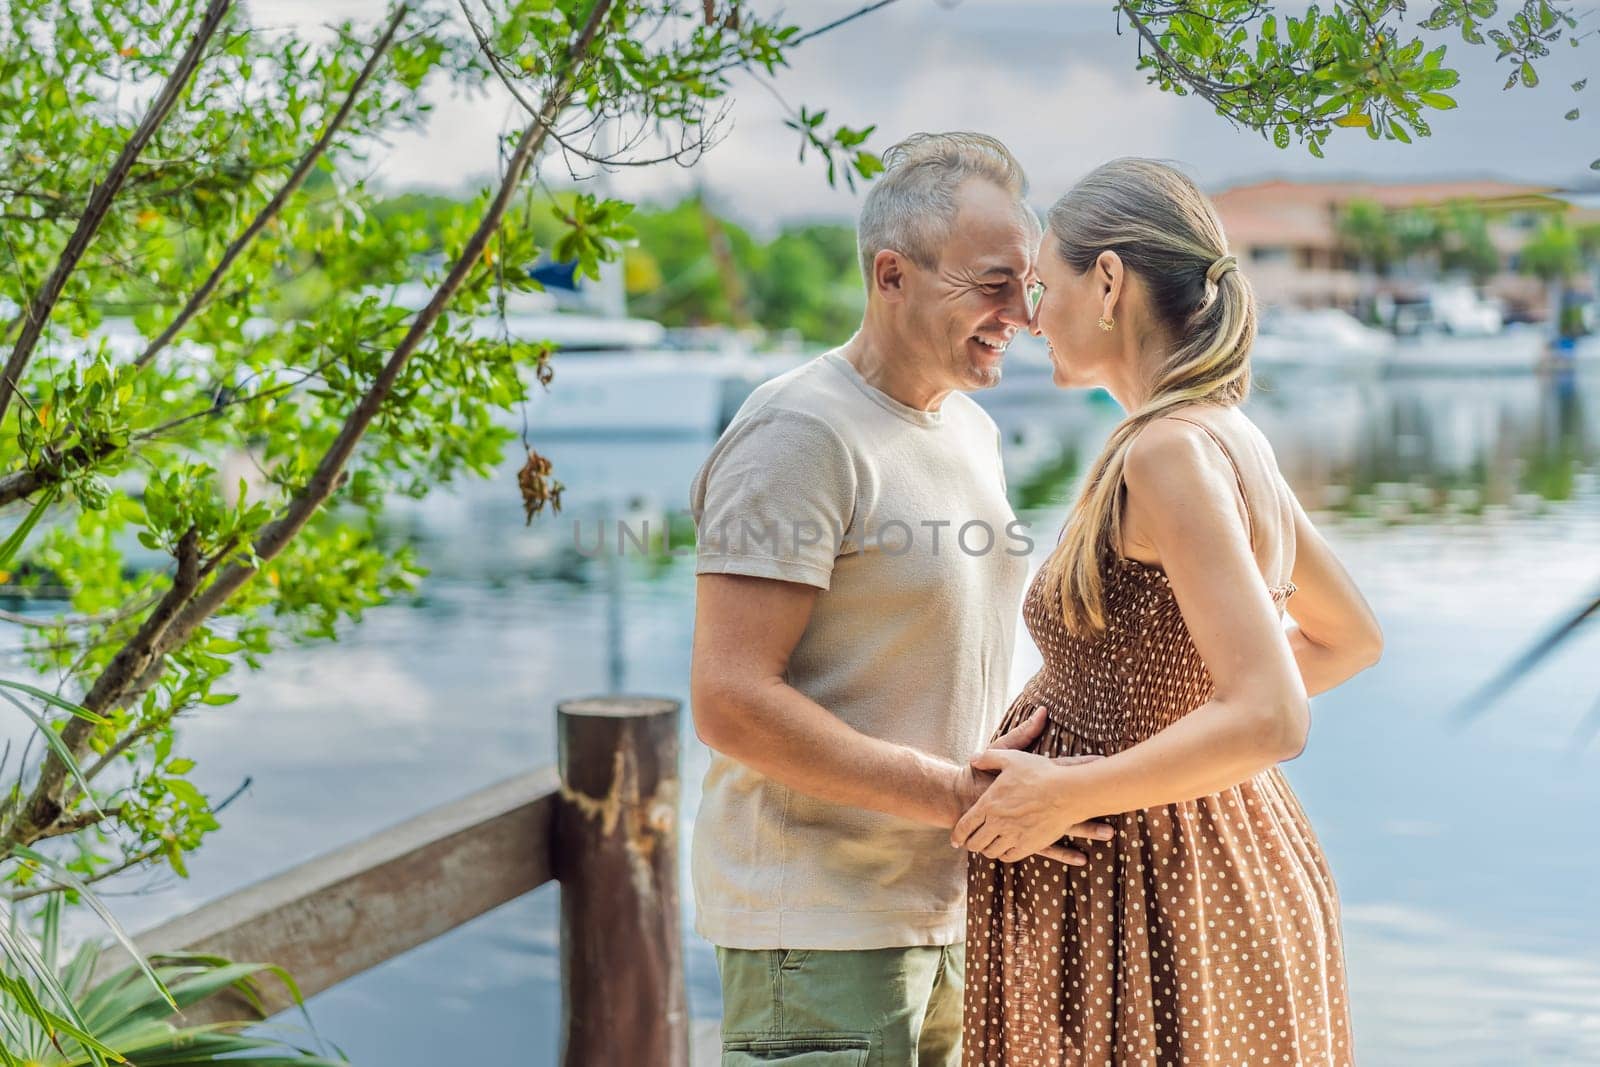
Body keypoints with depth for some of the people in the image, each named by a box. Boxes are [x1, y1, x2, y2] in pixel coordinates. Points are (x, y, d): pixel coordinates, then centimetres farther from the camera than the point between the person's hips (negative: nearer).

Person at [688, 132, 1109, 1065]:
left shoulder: (972, 431, 13)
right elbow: (730, 704, -22)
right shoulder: (800, 437, -16)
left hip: (952, 907, 8)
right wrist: (959, 794, -22)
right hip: (819, 919, -8)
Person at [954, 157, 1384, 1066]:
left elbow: (1268, 720, -29)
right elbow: (1352, 638, 20)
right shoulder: (1233, 438, 6)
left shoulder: (1171, 452, -21)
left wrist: (1061, 795, -20)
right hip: (1237, 869, 9)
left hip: (1139, 888, -9)